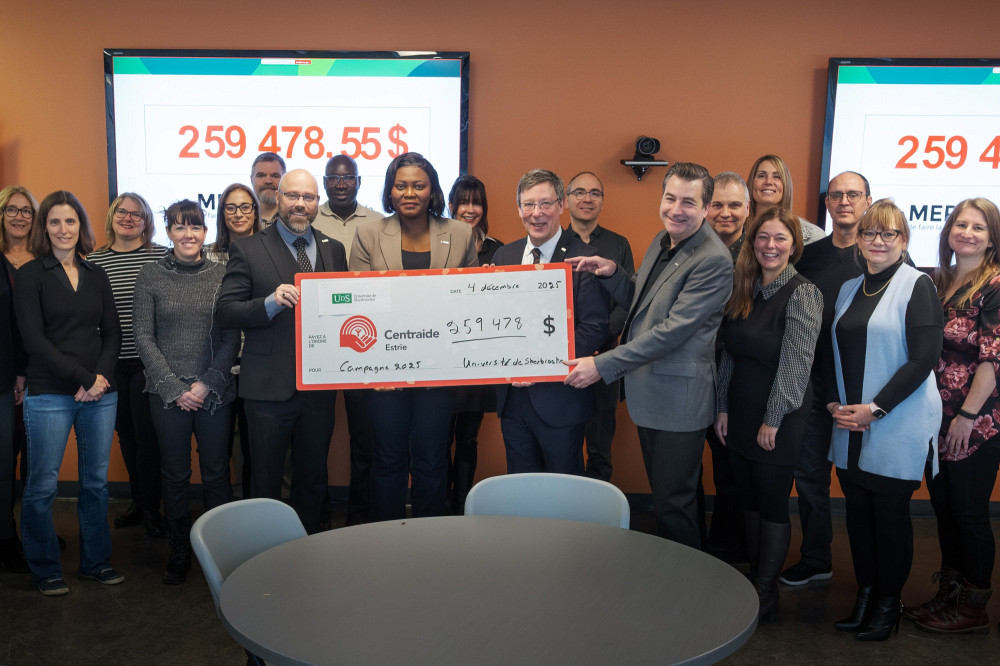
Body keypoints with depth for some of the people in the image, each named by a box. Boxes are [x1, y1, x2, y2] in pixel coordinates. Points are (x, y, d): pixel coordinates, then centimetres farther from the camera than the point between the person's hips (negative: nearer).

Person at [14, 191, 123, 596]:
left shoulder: (96, 276, 13)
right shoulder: (31, 275, 0)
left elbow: (113, 333, 11)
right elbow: (33, 339, -8)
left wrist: (101, 376, -7)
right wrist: (84, 378, -12)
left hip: (100, 393, 4)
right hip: (49, 395, -4)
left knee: (96, 481, 9)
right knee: (42, 486, 1)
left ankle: (96, 562, 23)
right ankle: (44, 570, 18)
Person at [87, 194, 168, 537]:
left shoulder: (161, 256, -3)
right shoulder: (94, 261, 6)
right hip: (112, 363, 4)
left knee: (146, 434, -2)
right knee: (125, 433, 14)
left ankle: (150, 507, 15)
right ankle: (138, 501, 30)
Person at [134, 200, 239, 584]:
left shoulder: (221, 275, 3)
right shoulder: (151, 276, 3)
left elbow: (232, 338, 1)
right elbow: (144, 338, 0)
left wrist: (207, 383, -9)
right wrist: (175, 388, -7)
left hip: (215, 392, 0)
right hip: (167, 392, 0)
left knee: (217, 473, 5)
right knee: (175, 475, 8)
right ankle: (179, 552, 23)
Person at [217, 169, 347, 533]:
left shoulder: (333, 250, 11)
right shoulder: (248, 250, -1)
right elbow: (224, 311, -8)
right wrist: (270, 303, -23)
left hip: (319, 384, 4)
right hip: (270, 384, -3)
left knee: (313, 477, 15)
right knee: (266, 480, 8)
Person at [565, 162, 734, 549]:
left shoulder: (714, 260, -20)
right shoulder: (662, 242, 10)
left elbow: (673, 330, -25)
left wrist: (603, 365, -24)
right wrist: (611, 273, -1)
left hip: (678, 400, -9)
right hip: (648, 393, 9)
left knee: (673, 506, 3)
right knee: (663, 494, 21)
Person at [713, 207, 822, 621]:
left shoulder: (802, 293, -13)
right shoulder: (744, 290, 8)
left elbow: (796, 364, -16)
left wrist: (772, 421, -15)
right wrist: (723, 408, 8)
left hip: (778, 422, -6)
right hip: (740, 416, 6)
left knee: (773, 506, 4)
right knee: (749, 501, 14)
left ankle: (765, 596, 17)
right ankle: (754, 582, 27)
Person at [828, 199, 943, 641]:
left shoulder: (917, 286, -5)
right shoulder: (849, 289, 12)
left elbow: (923, 358, -13)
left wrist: (874, 409, -16)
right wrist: (835, 404, 1)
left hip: (897, 426, -5)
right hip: (849, 427, 5)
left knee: (891, 513, 5)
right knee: (857, 512, 10)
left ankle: (889, 602, 21)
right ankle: (865, 593, 25)